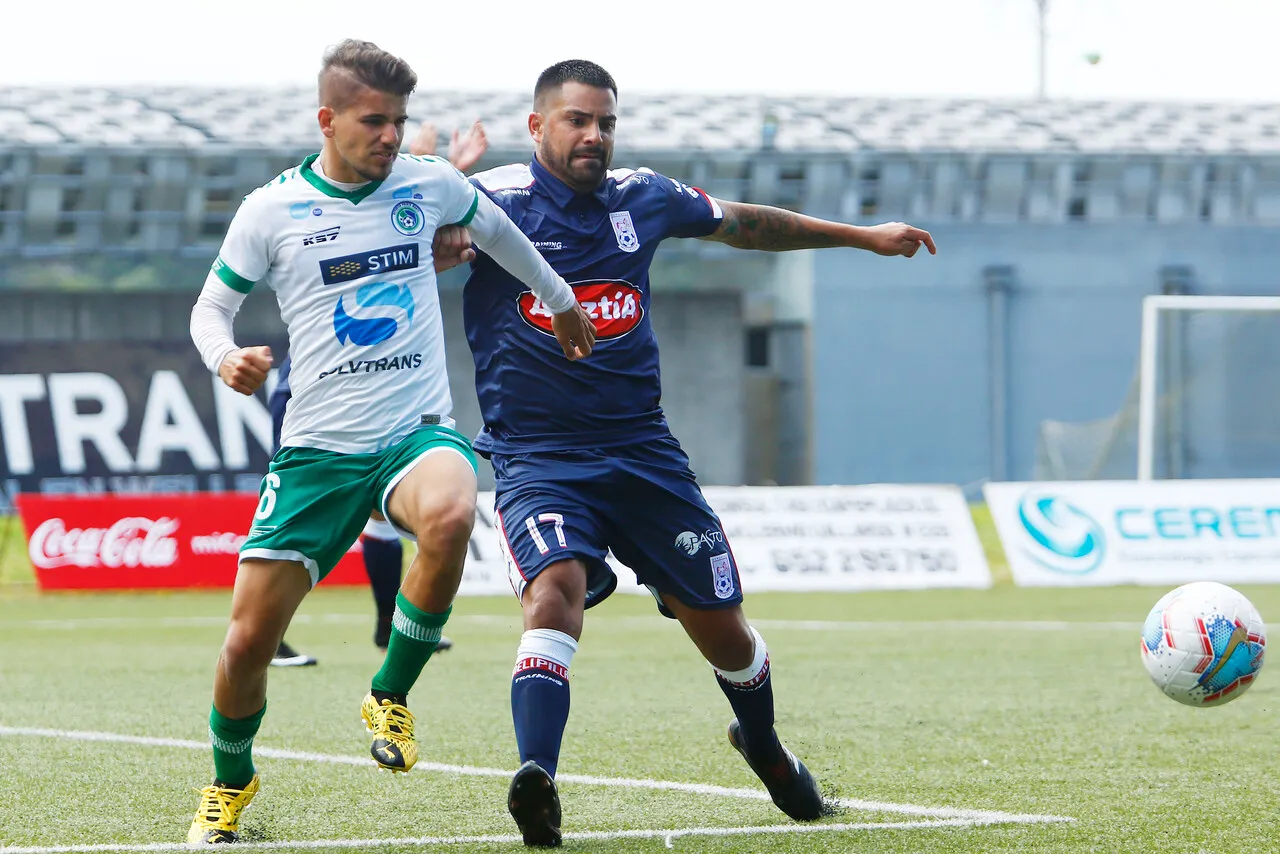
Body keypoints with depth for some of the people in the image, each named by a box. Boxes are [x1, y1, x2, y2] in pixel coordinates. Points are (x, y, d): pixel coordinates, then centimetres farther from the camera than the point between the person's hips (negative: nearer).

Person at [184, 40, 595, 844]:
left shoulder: (429, 184, 4)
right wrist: (225, 357, -15)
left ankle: (392, 695, -13)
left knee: (450, 515, -37)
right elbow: (211, 306, 8)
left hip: (417, 430, 0)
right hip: (317, 447, 0)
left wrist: (560, 298, 38)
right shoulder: (271, 210, -2)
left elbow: (493, 226, 26)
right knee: (250, 638, -5)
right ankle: (230, 780, 26)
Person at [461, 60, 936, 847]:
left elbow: (746, 224, 23)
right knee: (555, 587, -32)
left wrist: (863, 236, 31)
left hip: (642, 450, 4)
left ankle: (765, 746, 39)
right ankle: (537, 780, -40)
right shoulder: (492, 200, -6)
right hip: (536, 456, -4)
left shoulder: (643, 199, 7)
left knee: (722, 627, 9)